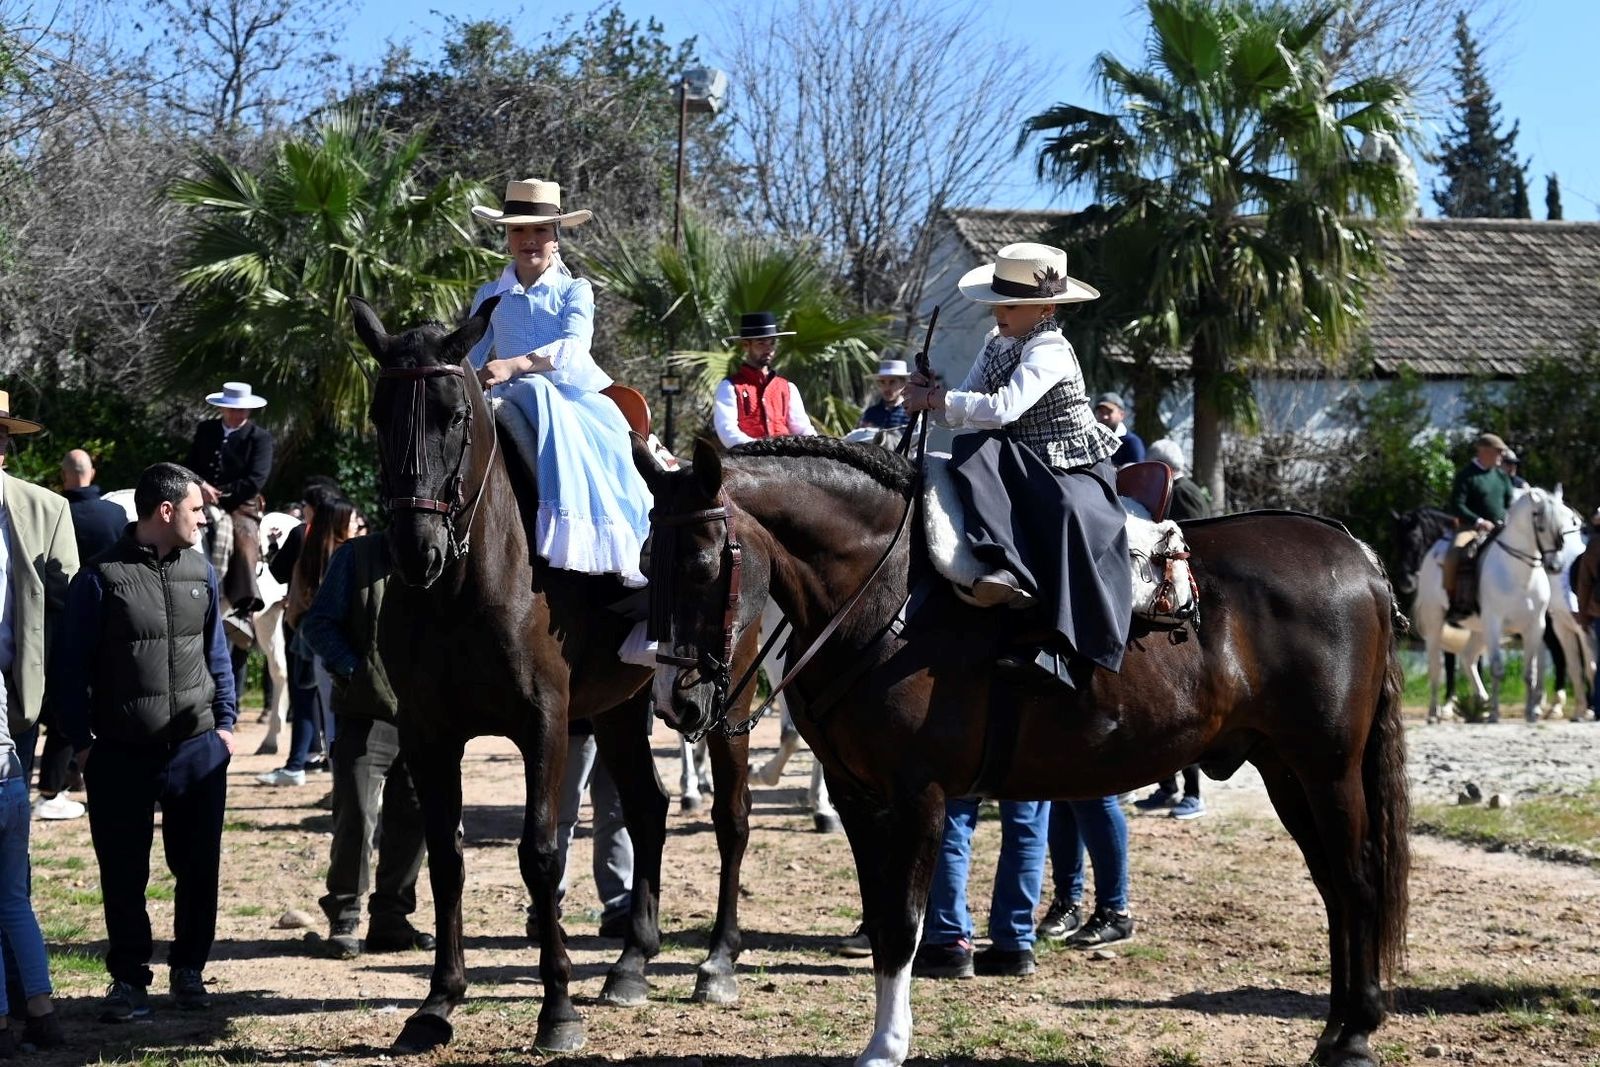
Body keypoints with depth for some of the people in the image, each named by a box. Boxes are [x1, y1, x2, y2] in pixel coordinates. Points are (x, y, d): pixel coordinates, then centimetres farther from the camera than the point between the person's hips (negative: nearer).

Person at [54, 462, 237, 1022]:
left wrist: (225, 722, 7)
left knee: (198, 867, 7)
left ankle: (189, 970, 22)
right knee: (123, 873, 3)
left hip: (198, 749, 4)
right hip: (121, 755, -3)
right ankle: (128, 979, 15)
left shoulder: (201, 572, 8)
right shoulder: (101, 577, -7)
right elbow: (72, 666, -3)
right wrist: (81, 740, -6)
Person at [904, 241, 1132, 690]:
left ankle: (1058, 648, -43)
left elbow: (1002, 409, -30)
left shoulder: (1049, 351, -17)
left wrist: (935, 399, -22)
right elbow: (969, 409, 11)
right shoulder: (998, 344, 10)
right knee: (970, 450, -25)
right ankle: (1007, 567, -44)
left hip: (1073, 468, -7)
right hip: (1020, 466, 7)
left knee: (1070, 516, -38)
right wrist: (931, 397, -10)